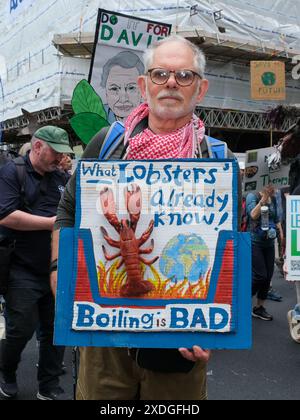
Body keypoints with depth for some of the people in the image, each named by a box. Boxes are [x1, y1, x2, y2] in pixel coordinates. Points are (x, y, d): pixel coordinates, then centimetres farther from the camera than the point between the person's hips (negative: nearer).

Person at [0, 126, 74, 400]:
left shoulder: (59, 178, 13)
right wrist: (53, 222, -17)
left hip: (57, 270, 6)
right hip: (23, 272, -5)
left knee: (55, 330, 10)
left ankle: (49, 386, 25)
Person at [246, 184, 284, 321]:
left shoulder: (273, 199, 11)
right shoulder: (252, 196, -7)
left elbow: (276, 219, 19)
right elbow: (253, 215, -20)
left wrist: (282, 235, 12)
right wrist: (263, 199, -22)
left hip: (269, 243, 7)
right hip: (255, 242, -6)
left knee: (268, 276, 7)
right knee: (260, 275, -10)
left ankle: (259, 307, 20)